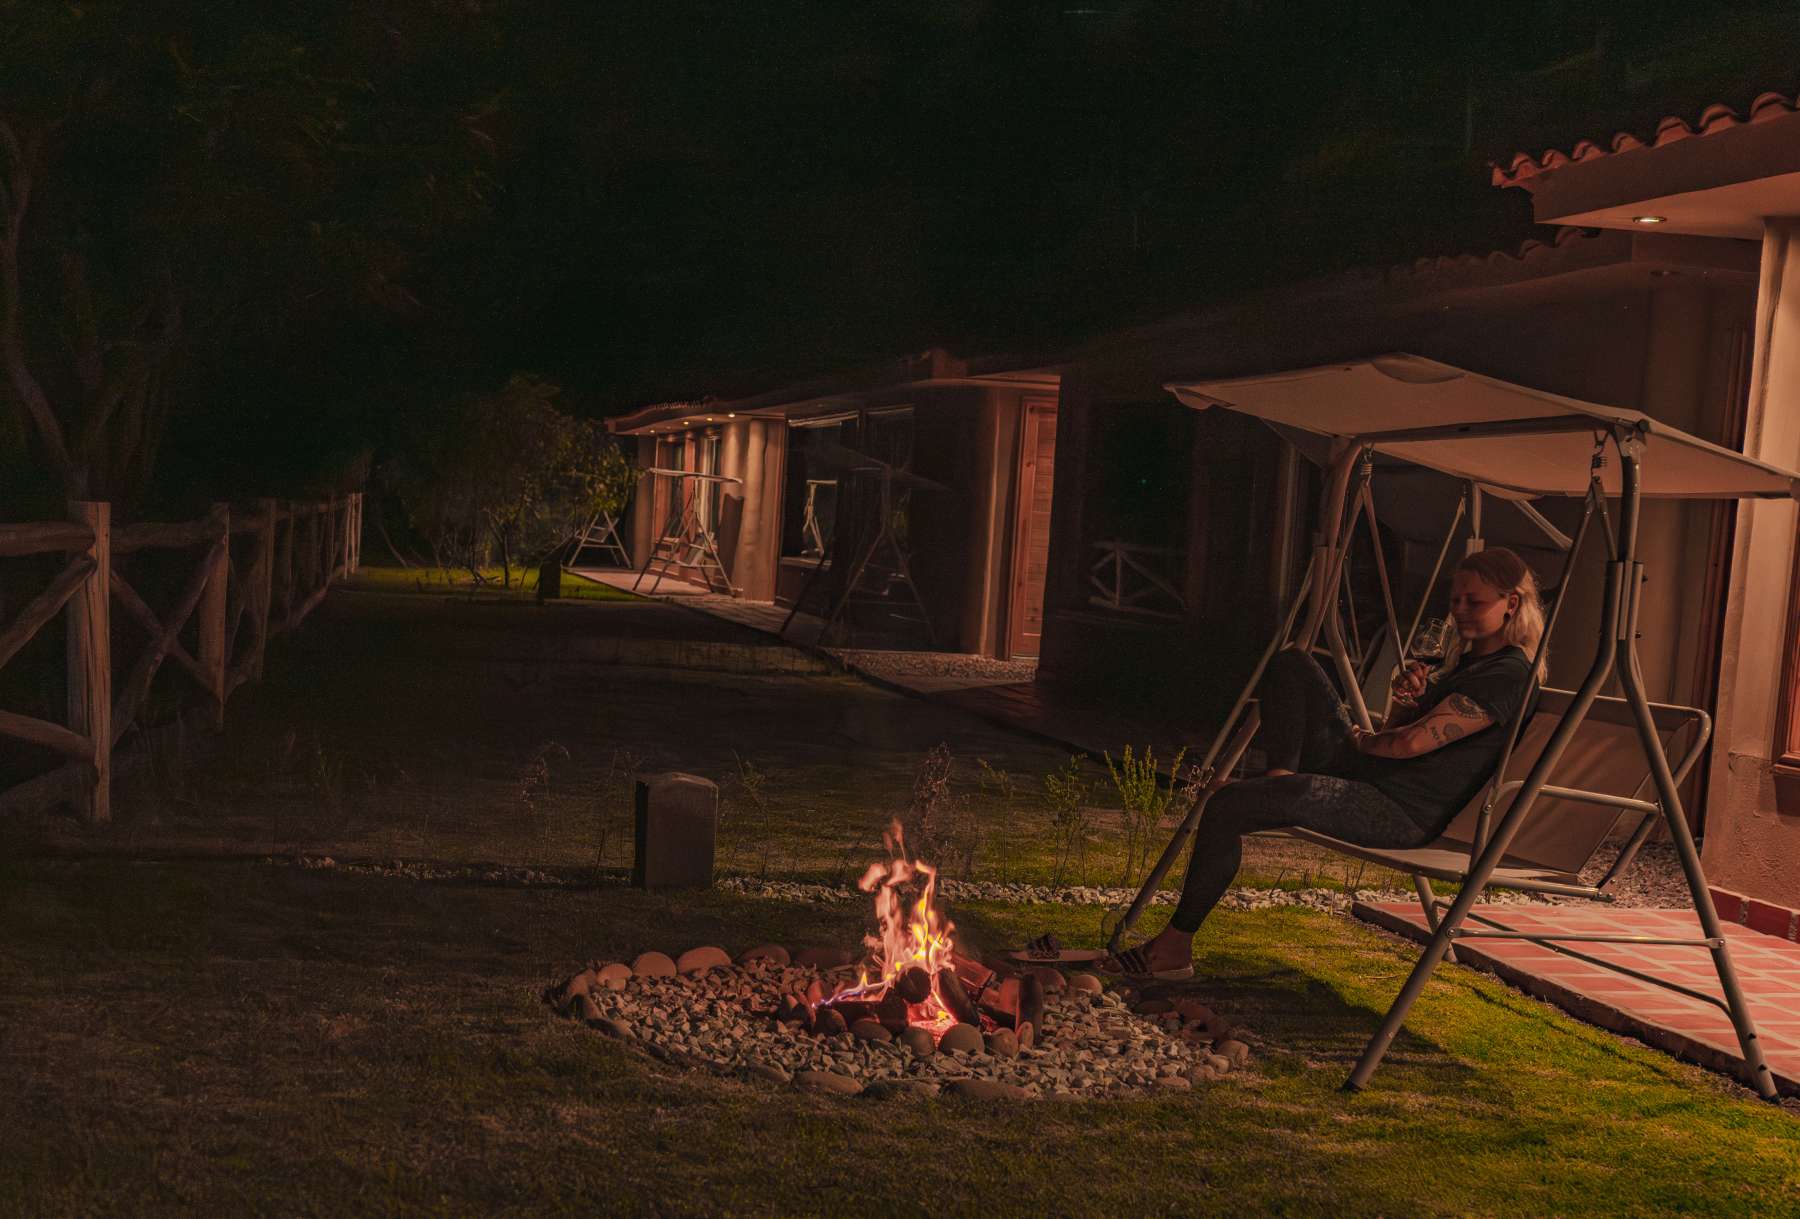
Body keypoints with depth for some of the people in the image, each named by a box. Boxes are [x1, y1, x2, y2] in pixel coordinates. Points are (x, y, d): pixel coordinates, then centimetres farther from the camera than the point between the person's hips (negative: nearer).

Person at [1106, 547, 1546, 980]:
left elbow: (1411, 742, -19)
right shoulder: (1467, 657, 18)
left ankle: (1175, 946, -14)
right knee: (1290, 665, 11)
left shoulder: (1510, 675, -13)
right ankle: (1282, 773, -7)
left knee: (1229, 804, -25)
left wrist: (1360, 738, 1)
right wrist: (1407, 698, 1)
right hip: (1359, 771, 11)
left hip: (1403, 814, -11)